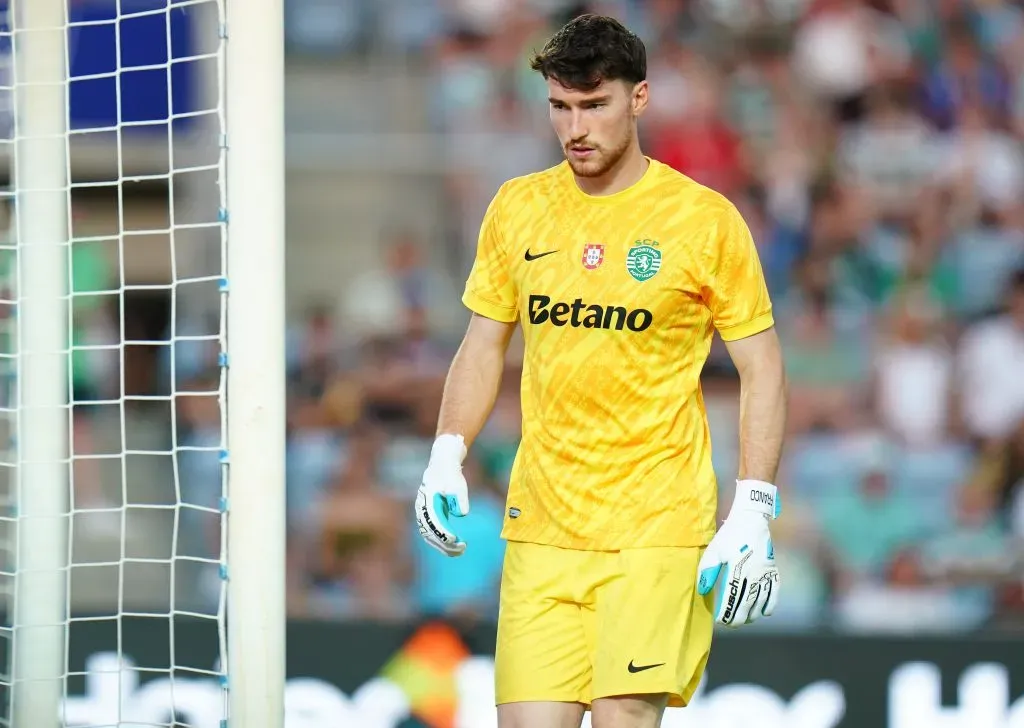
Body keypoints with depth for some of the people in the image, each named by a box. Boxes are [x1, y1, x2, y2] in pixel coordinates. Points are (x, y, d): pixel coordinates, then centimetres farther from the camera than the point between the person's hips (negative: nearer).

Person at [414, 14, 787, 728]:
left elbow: (763, 371, 0)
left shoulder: (704, 219, -3)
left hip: (658, 529, -4)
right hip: (540, 528, 4)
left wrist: (753, 515, -8)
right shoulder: (517, 208, 9)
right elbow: (484, 346, 17)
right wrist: (447, 458, 1)